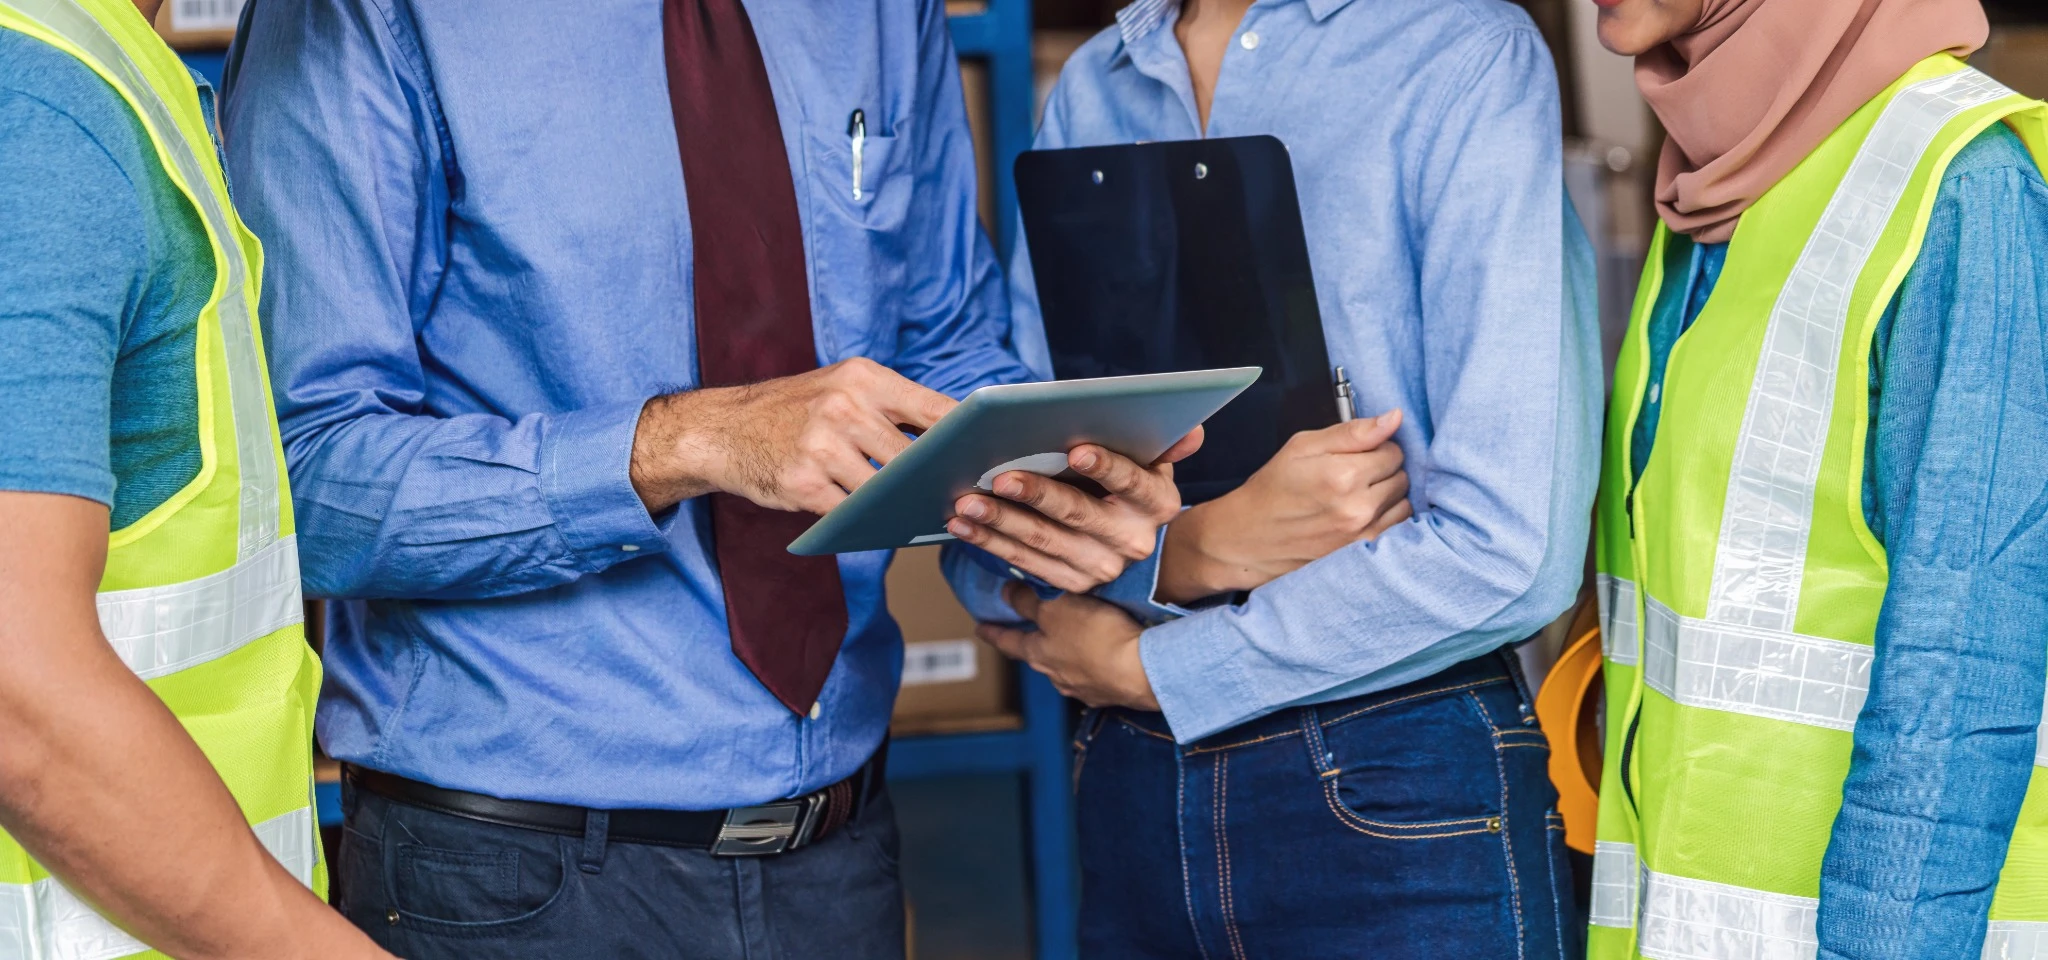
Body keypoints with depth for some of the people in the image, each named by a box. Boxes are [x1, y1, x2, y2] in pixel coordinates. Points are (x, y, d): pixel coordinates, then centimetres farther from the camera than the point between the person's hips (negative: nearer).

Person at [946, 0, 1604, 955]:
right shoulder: (1087, 94, 5)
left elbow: (1506, 550, -19)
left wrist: (1145, 668, -9)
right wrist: (1189, 548, -19)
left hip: (1398, 801, -4)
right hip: (1134, 793, 5)